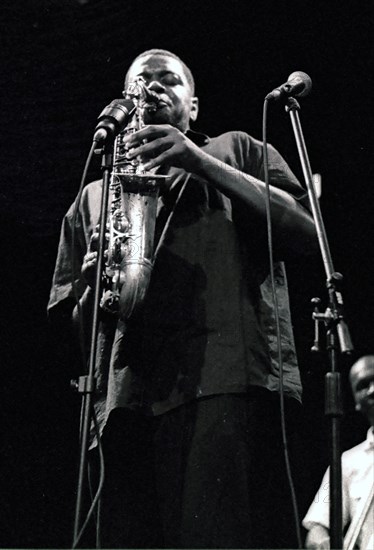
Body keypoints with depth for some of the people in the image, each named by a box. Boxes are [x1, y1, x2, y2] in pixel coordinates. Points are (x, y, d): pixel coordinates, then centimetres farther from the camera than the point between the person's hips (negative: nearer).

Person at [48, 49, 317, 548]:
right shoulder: (95, 195, 30)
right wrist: (93, 280, 1)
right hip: (128, 394, 4)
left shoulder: (237, 151, 23)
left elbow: (307, 230, 6)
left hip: (230, 380, -3)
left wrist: (202, 162, -1)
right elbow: (73, 322, 26)